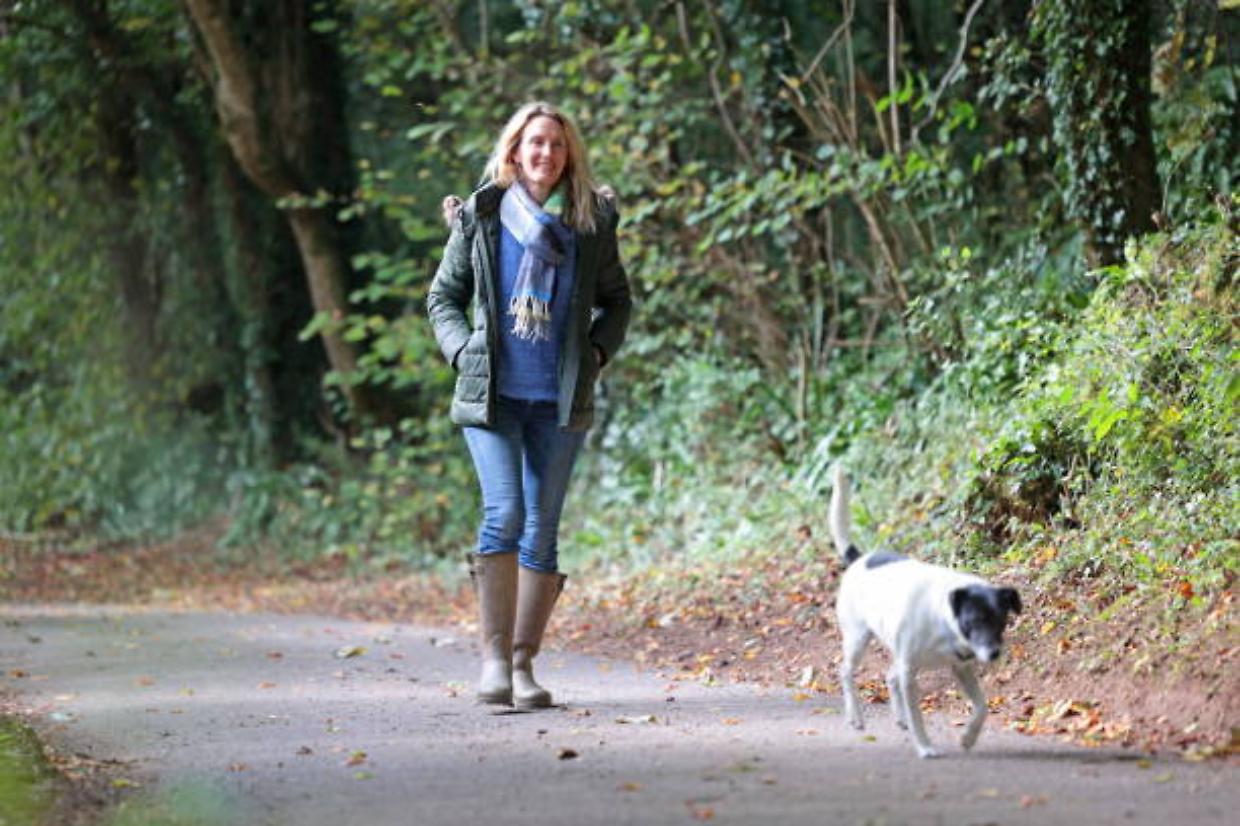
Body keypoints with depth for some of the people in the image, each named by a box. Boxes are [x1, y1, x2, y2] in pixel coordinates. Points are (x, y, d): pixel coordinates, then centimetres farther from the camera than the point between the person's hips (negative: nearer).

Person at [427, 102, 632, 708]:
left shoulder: (590, 222, 6)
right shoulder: (480, 216, 3)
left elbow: (616, 301, 18)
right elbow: (443, 297, 12)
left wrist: (597, 351, 3)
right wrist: (463, 350, -3)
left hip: (561, 400, 2)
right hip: (491, 394, -2)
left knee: (541, 530, 3)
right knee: (504, 512, -17)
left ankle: (524, 664, 9)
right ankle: (494, 657, -14)